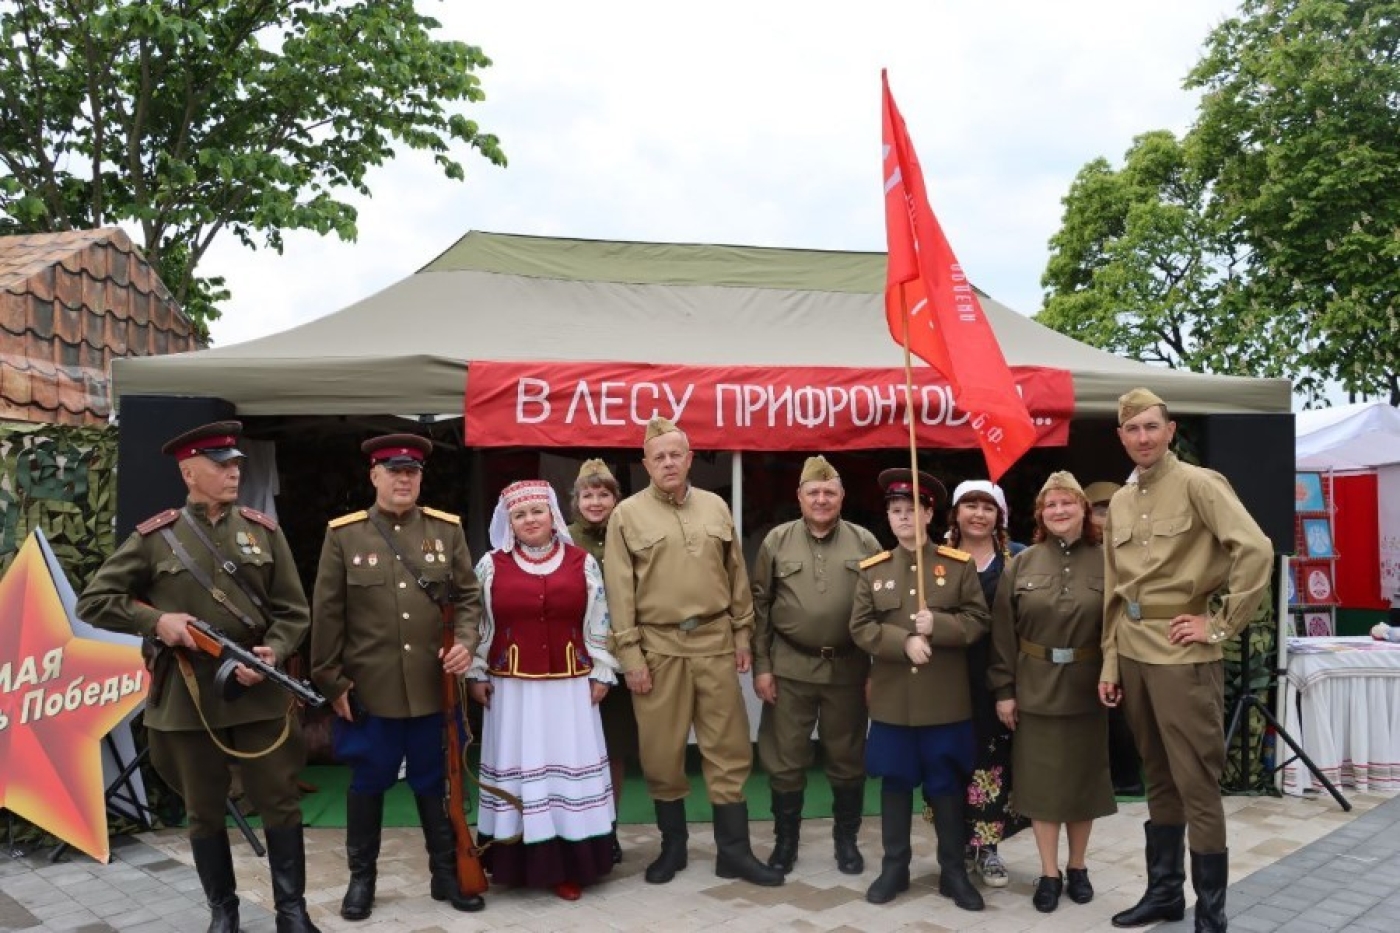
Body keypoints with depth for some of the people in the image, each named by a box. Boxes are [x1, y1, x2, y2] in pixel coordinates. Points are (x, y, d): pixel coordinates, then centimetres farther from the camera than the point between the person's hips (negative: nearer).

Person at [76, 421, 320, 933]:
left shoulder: (264, 531, 3)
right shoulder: (154, 536, -1)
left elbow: (294, 612, 2)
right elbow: (94, 601, 2)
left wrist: (273, 653, -16)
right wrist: (155, 621, -11)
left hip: (259, 690, 1)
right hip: (187, 695, 0)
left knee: (280, 802, 5)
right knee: (204, 810, 12)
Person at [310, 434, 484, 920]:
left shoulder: (448, 529, 3)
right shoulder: (343, 534, -2)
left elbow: (468, 597, 6)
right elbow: (327, 614, -1)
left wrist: (465, 642, -11)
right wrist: (331, 680, -2)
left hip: (434, 688, 2)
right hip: (369, 690, -1)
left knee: (435, 783, 13)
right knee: (368, 784, 12)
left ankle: (446, 873, 27)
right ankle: (361, 877, 29)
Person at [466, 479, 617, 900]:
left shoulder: (583, 563, 2)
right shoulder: (491, 565, 2)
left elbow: (599, 624, 5)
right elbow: (477, 624, 6)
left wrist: (601, 674, 3)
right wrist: (476, 675, 3)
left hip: (570, 685, 0)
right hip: (511, 685, 0)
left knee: (569, 766, 3)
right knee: (517, 767, 5)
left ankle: (569, 865, 13)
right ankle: (519, 862, 16)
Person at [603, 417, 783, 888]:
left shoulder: (716, 507, 8)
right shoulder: (628, 514, -1)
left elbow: (736, 576, 12)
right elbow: (620, 590, -4)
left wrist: (742, 635, 8)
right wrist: (630, 654, -8)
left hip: (715, 640, 2)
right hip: (658, 644, -2)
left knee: (728, 747, 5)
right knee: (661, 751, 7)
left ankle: (734, 850, 15)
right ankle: (672, 845, 24)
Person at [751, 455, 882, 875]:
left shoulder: (865, 543, 1)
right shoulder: (777, 541, 1)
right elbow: (759, 605, 2)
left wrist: (878, 670, -1)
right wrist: (761, 665, -2)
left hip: (848, 668, 0)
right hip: (789, 668, 0)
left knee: (848, 760, 11)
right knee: (785, 760, 8)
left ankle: (846, 839, 29)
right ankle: (785, 840, 25)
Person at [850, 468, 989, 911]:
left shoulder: (959, 564, 0)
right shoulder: (872, 569, 4)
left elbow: (978, 620, -2)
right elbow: (860, 628, -1)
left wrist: (937, 626, -19)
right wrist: (904, 642, -16)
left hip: (945, 699, -1)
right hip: (892, 698, 1)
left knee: (947, 784, 7)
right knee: (895, 781, 10)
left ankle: (954, 870, 21)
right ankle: (894, 866, 23)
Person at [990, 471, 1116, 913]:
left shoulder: (1105, 562, -2)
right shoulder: (1021, 565, 0)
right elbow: (1003, 632, -1)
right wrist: (1004, 689, -5)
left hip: (1085, 689, 0)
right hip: (1035, 689, 0)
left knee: (1083, 777, 11)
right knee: (1041, 779, 6)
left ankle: (1077, 867, 29)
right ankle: (1049, 873, 19)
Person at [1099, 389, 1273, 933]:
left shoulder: (1198, 484, -8)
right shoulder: (1118, 502, 12)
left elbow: (1256, 551, -18)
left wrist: (1220, 625, -14)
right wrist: (1110, 663, 11)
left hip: (1181, 654, -7)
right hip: (1132, 653, 7)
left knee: (1196, 786, 0)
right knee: (1158, 779, 16)